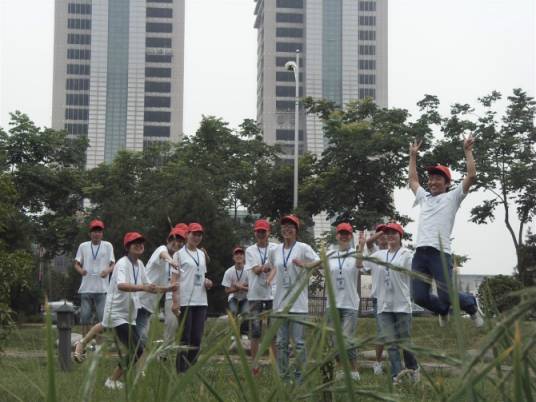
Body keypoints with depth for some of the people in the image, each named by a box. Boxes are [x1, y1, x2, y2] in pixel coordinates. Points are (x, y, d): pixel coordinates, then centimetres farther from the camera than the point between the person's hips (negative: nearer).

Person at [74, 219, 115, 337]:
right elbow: (77, 263, 11)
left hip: (102, 288, -1)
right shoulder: (83, 246, 11)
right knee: (84, 317, 2)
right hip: (86, 287, 1)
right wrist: (80, 270, -13)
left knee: (102, 317, -6)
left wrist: (108, 270, -18)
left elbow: (113, 264, 4)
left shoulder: (107, 246, 8)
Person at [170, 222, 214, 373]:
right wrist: (175, 301, -15)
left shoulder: (201, 254, 17)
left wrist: (207, 282, 2)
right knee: (185, 338, -4)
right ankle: (181, 372, 0)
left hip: (201, 301, 6)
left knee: (197, 338, 5)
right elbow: (174, 278, -6)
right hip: (185, 302, -6)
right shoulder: (179, 254, -1)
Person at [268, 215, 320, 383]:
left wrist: (304, 265, -29)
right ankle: (283, 376, 16)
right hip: (280, 302, 5)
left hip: (298, 302, -5)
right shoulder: (275, 250, 11)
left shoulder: (303, 248, -4)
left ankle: (300, 375, 5)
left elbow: (319, 262, -14)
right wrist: (271, 277, 15)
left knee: (299, 341, -3)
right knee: (281, 342, 8)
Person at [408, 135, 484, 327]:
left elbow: (471, 177, 2)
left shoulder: (452, 197, 11)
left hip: (440, 253, -5)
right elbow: (413, 180, 40)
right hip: (420, 253, 5)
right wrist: (413, 156, 39)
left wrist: (468, 151, 5)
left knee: (446, 296, -10)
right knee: (420, 297, -1)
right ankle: (443, 310, 30)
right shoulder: (424, 197, 26)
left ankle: (471, 304, 22)